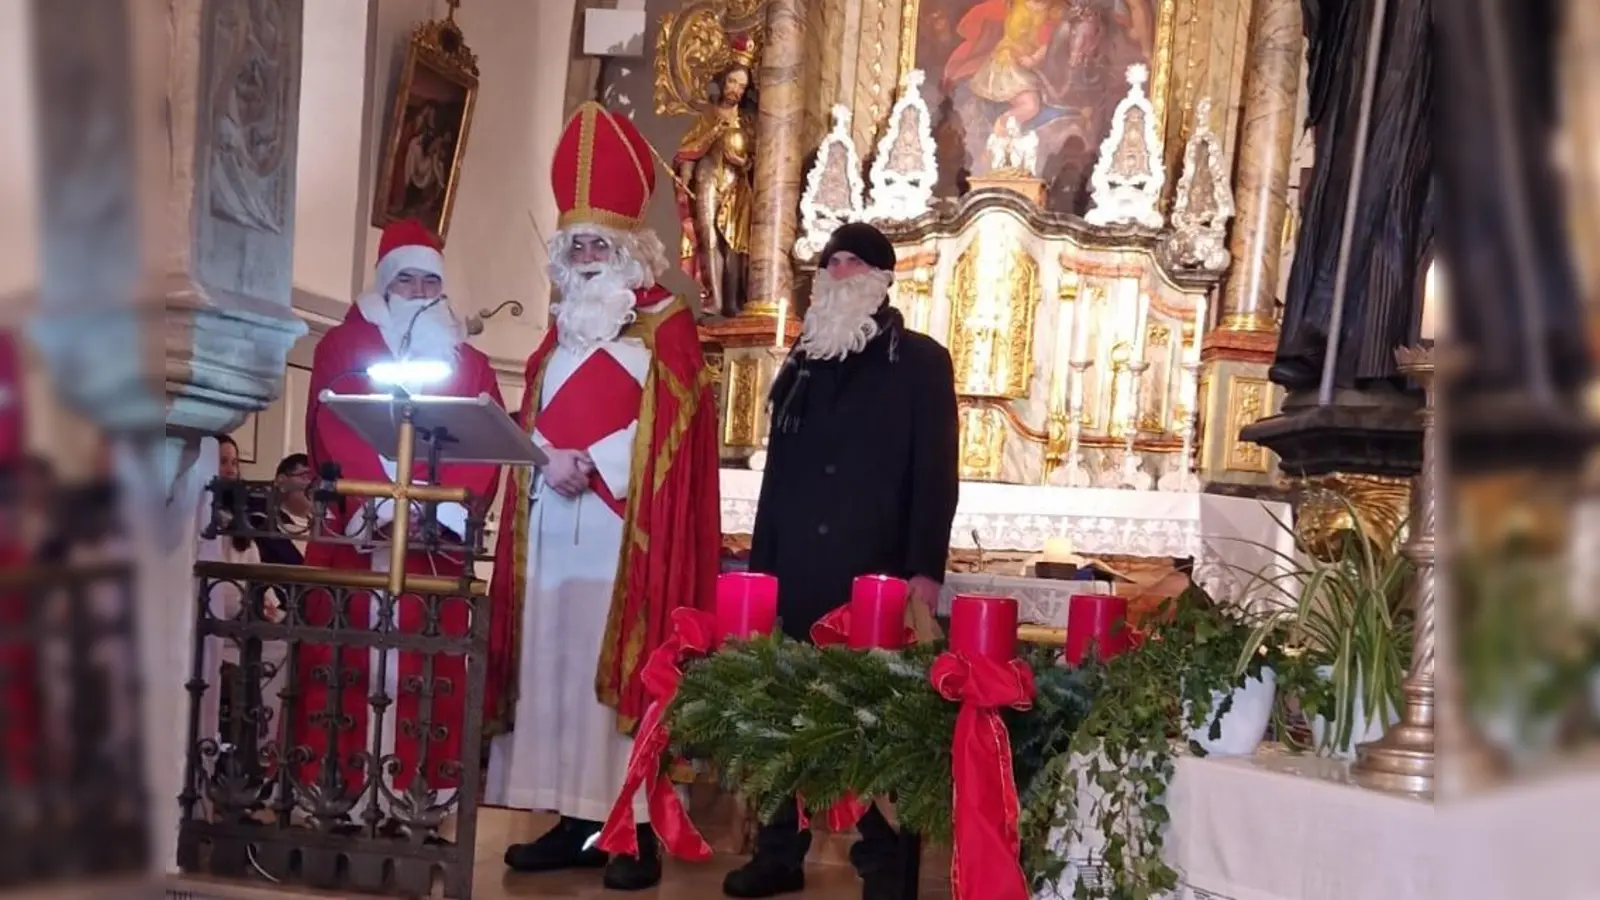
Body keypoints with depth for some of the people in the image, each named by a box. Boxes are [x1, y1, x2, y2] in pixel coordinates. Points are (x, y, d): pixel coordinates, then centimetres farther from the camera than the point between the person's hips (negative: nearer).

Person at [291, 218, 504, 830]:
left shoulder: (471, 365, 16)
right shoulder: (343, 347, 10)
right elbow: (334, 434, -5)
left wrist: (447, 510, -16)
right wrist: (383, 505, -20)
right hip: (353, 533, -2)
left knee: (423, 670, -1)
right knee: (348, 666, -4)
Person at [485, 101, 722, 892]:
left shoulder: (666, 327, 1)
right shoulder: (563, 329, 22)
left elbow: (668, 424, -9)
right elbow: (536, 419, 21)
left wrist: (591, 464, -17)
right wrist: (541, 455, 1)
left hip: (622, 524, -6)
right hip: (552, 521, 7)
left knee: (615, 662, -9)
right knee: (554, 661, 3)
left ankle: (636, 827, -4)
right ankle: (575, 819, 9)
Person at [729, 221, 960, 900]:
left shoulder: (920, 362, 2)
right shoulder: (803, 364, 16)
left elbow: (936, 473, -4)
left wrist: (925, 570, -11)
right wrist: (761, 561, 13)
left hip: (877, 575, -4)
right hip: (798, 574, 4)